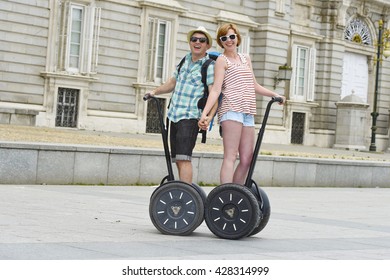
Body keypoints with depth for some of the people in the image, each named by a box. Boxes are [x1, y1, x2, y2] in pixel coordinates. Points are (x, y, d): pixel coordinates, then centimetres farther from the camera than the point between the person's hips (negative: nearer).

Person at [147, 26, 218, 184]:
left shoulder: (209, 66, -6)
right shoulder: (185, 60, 15)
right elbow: (172, 82, 28)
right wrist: (155, 91, 15)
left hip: (190, 117, -8)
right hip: (174, 115, 8)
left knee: (183, 158, -19)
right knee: (177, 159, 9)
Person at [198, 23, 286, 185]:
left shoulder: (246, 59, 24)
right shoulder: (222, 59, 4)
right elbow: (216, 89, -7)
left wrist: (274, 95, 28)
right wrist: (205, 113, -19)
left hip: (248, 113, 7)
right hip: (231, 109, -7)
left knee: (246, 160, 1)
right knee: (230, 156, -15)